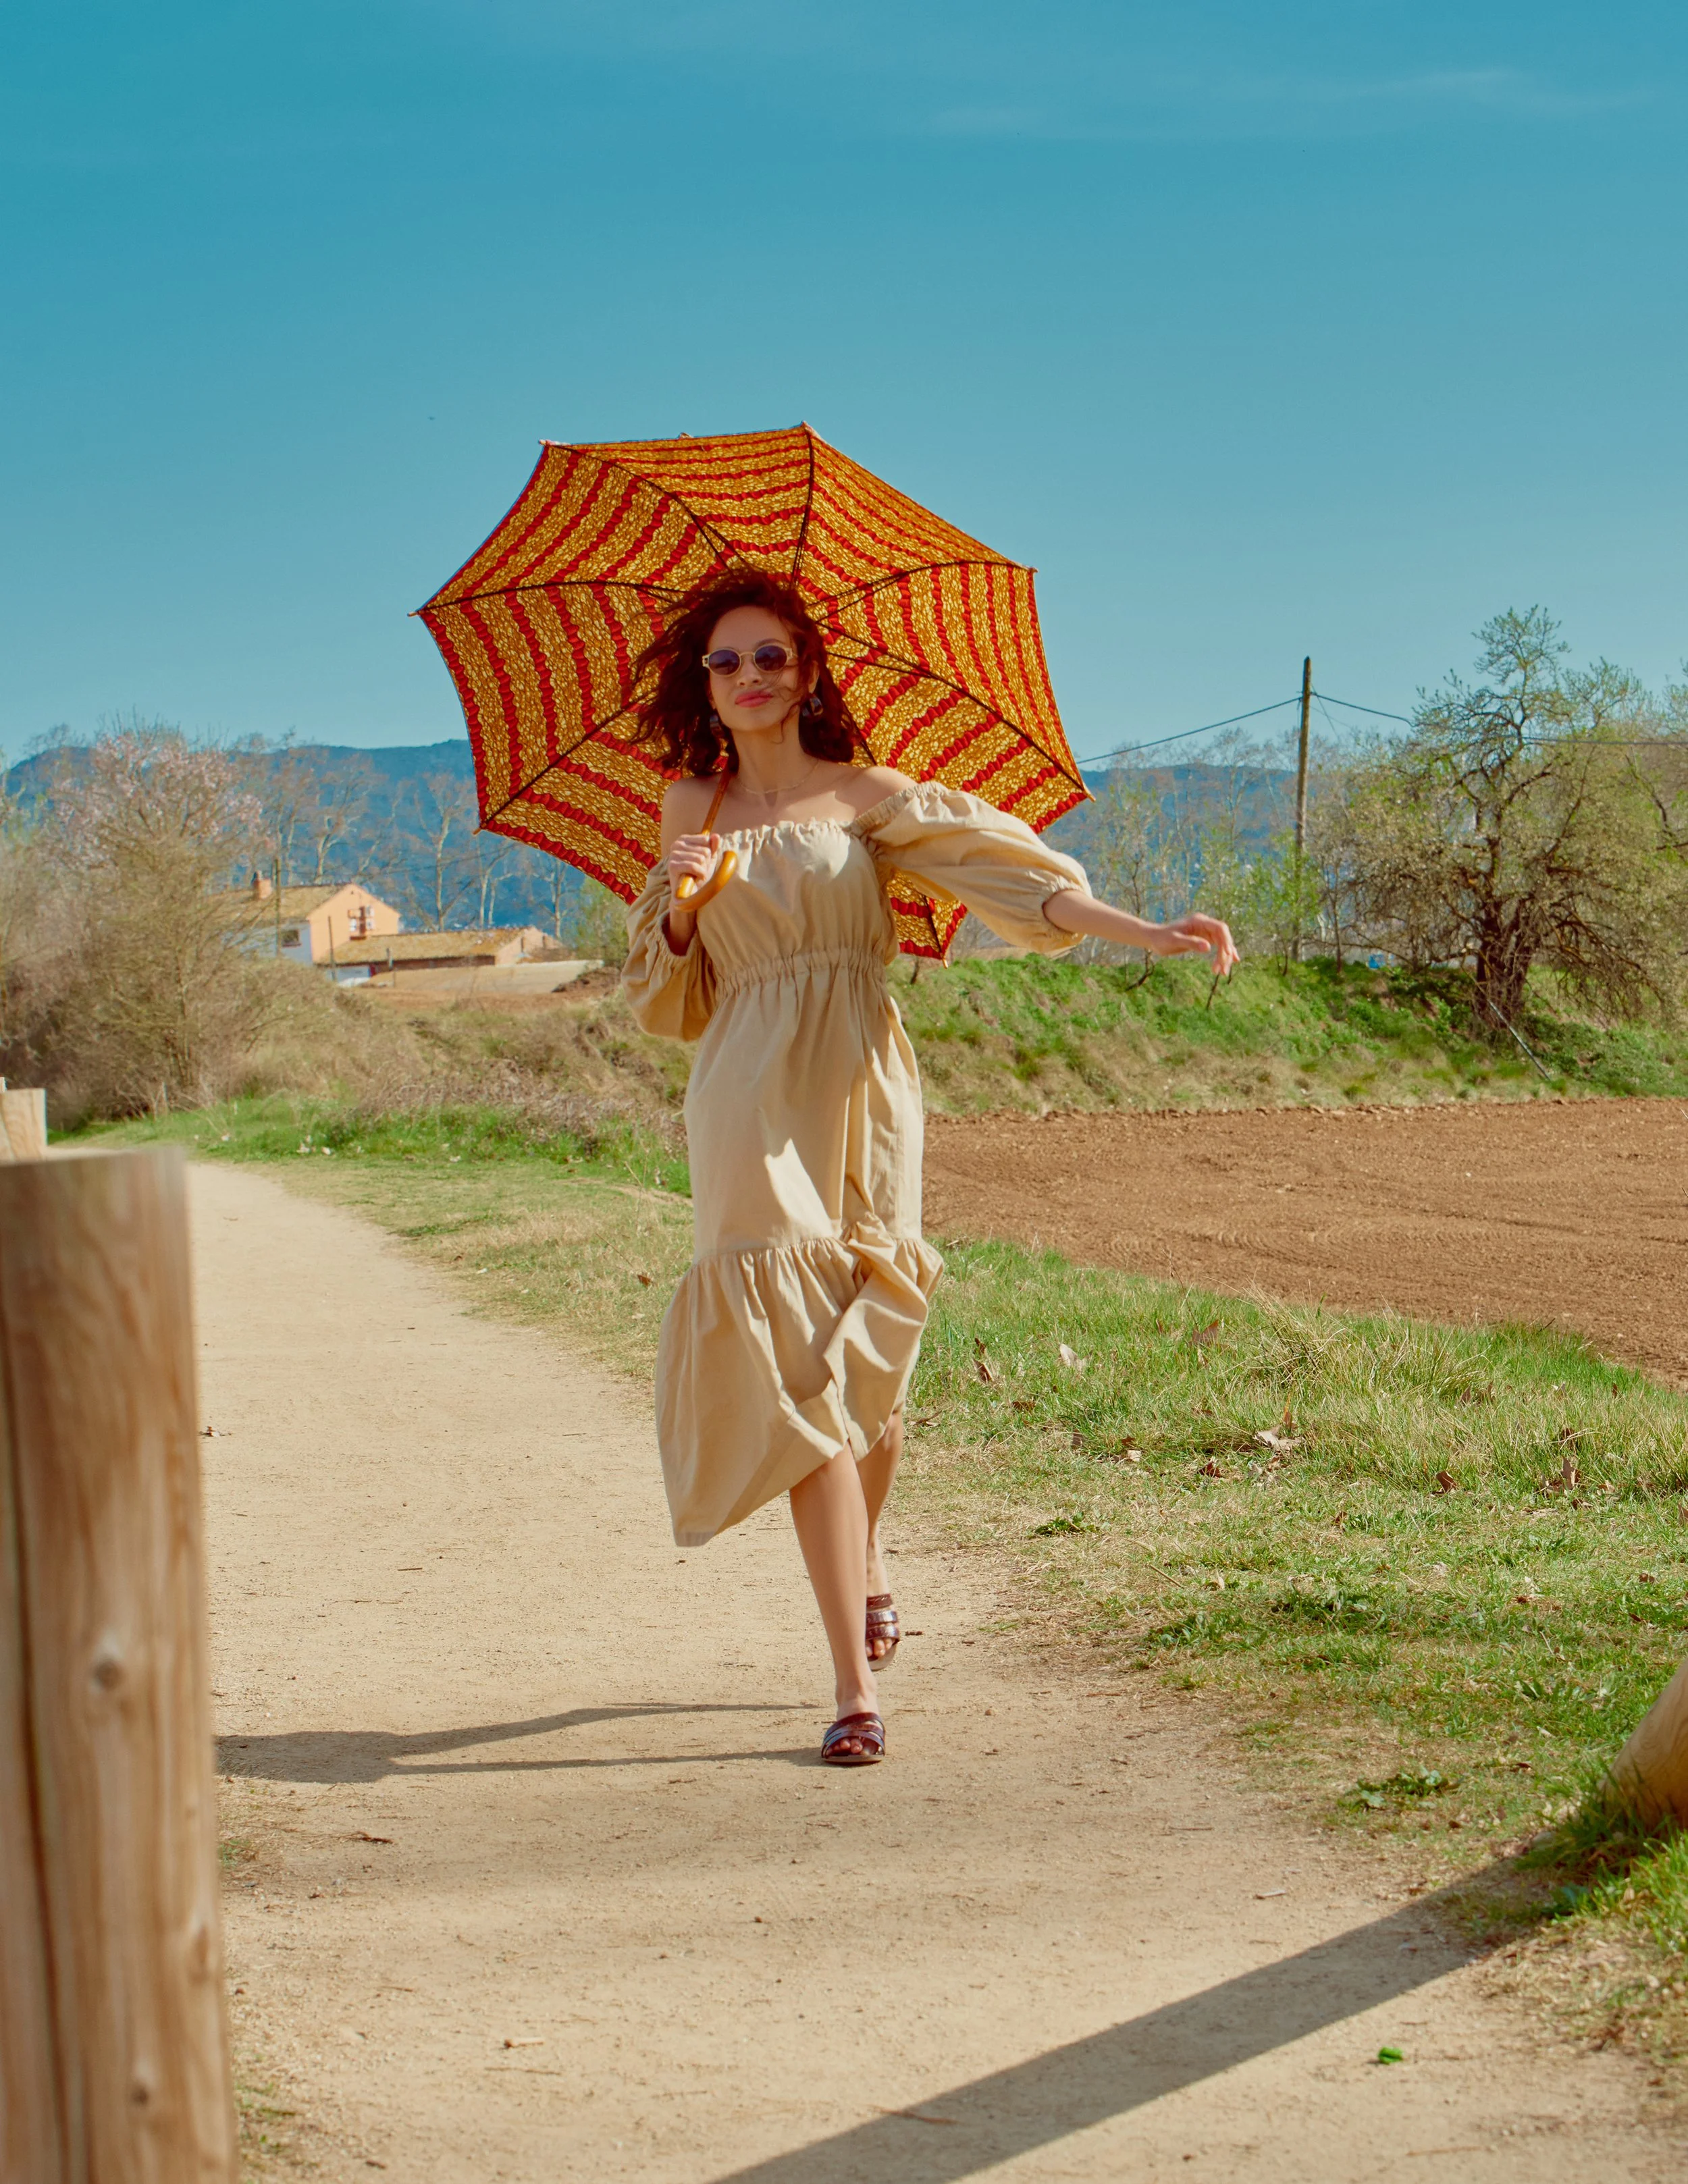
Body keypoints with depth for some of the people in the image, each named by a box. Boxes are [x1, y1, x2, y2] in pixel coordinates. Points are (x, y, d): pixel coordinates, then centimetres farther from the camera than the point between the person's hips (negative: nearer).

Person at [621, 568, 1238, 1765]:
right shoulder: (694, 812, 14)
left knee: (867, 1357, 3)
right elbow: (666, 996, 17)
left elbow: (1004, 868, -4)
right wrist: (679, 910, -3)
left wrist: (1148, 934, -15)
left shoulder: (866, 795, 7)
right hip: (747, 1104, 1)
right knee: (797, 1364, -10)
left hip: (857, 1091, -1)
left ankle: (864, 1564, 37)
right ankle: (857, 1682, -10)